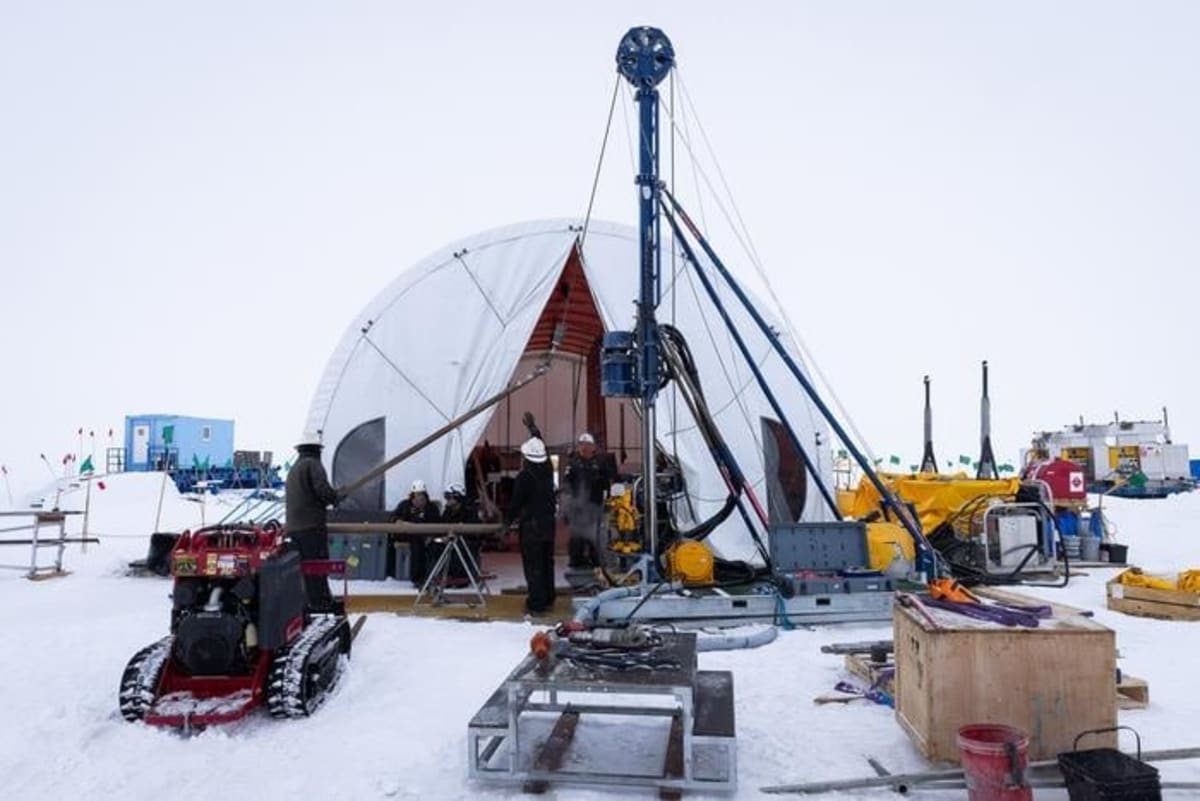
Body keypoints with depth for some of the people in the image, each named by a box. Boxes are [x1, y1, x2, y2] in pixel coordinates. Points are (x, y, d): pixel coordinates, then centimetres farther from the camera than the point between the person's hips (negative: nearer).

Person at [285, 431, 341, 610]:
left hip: (293, 526, 8)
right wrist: (336, 497, -1)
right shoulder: (313, 464, -6)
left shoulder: (293, 469, 22)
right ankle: (320, 603, -7)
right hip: (312, 525, -8)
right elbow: (322, 488, -20)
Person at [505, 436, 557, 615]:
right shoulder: (547, 472, 1)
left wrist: (508, 519, 4)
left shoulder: (524, 477, -18)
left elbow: (515, 502, -14)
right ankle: (548, 599, 26)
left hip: (531, 526, -7)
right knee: (547, 562, 16)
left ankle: (536, 604, 4)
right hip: (548, 524, 7)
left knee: (533, 565, 0)